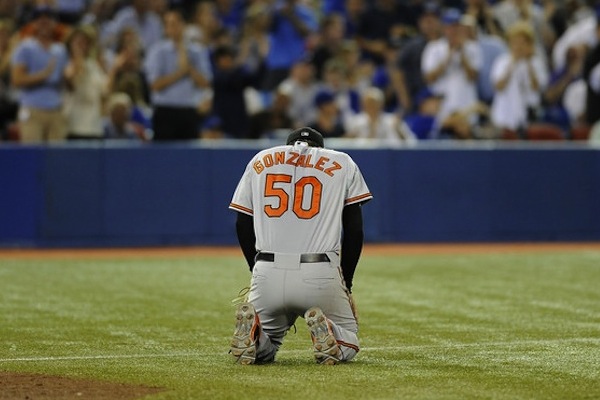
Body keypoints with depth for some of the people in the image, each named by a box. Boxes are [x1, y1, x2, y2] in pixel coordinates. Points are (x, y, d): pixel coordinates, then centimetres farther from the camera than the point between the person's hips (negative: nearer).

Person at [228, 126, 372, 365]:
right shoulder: (342, 163, 14)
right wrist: (346, 282, 15)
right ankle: (324, 329, -18)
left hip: (267, 273, 2)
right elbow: (354, 229, 8)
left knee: (260, 352, 20)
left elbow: (243, 225, 13)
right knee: (347, 345, 16)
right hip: (321, 274, -2)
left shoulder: (261, 160, 19)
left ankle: (253, 332, -16)